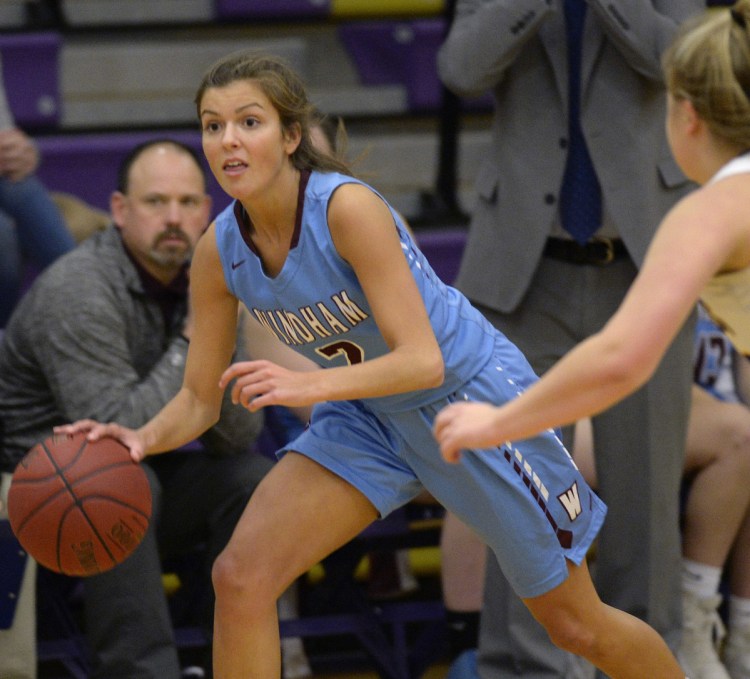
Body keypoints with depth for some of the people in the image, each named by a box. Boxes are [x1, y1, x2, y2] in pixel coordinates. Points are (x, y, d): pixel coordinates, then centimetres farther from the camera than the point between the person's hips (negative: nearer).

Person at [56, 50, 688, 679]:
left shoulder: (348, 206, -29)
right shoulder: (220, 250, -12)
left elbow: (423, 360, -33)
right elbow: (199, 399, -4)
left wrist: (308, 386, -48)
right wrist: (143, 439, -25)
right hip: (369, 416, 5)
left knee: (578, 625, 6)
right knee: (241, 576, -16)